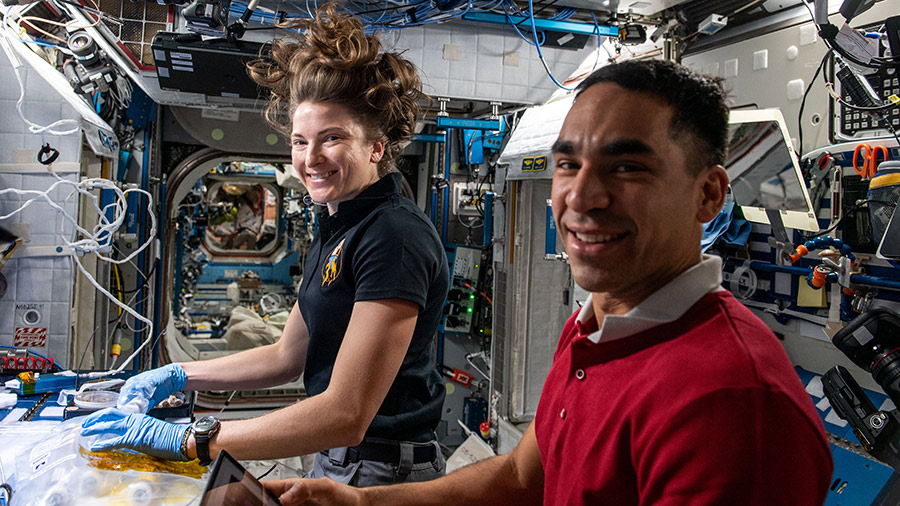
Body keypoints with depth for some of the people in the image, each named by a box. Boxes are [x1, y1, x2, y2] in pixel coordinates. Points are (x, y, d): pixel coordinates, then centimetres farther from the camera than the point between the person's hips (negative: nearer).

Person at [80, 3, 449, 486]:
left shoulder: (395, 237, -23)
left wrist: (187, 439, -24)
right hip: (338, 464, 8)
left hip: (383, 474, -8)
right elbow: (287, 355, 15)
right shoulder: (337, 230, 8)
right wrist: (177, 376, 8)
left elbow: (345, 415, -27)